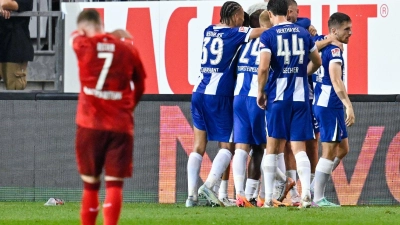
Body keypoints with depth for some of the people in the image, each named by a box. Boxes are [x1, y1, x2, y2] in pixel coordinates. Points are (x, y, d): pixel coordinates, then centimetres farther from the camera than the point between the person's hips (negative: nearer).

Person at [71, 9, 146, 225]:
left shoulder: (82, 45, 1)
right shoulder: (127, 49, 4)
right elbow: (140, 86, 15)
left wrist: (111, 37, 40)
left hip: (90, 124, 0)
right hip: (120, 125, 0)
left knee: (90, 183, 12)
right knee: (114, 184, -5)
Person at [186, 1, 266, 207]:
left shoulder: (209, 31, 14)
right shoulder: (234, 34, -4)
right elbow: (262, 31, -12)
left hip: (199, 92, 6)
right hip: (219, 95, -6)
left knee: (199, 146, 7)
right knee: (227, 146, 1)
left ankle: (191, 194, -1)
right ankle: (208, 186, -17)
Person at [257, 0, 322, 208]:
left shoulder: (267, 36, -4)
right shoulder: (303, 33, 8)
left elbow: (263, 67, -14)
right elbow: (317, 62, 19)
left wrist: (261, 92, 1)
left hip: (277, 97, -3)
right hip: (300, 97, 3)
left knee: (272, 148, 6)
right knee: (299, 148, 3)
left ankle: (268, 198, 5)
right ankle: (306, 194, -14)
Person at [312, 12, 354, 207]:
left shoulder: (322, 47, 13)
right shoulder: (334, 50, -14)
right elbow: (336, 81, -24)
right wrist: (349, 106, -28)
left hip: (321, 104, 9)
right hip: (330, 105, -9)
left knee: (343, 148, 16)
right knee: (330, 151, -4)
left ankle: (316, 183, 15)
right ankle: (318, 198, -1)